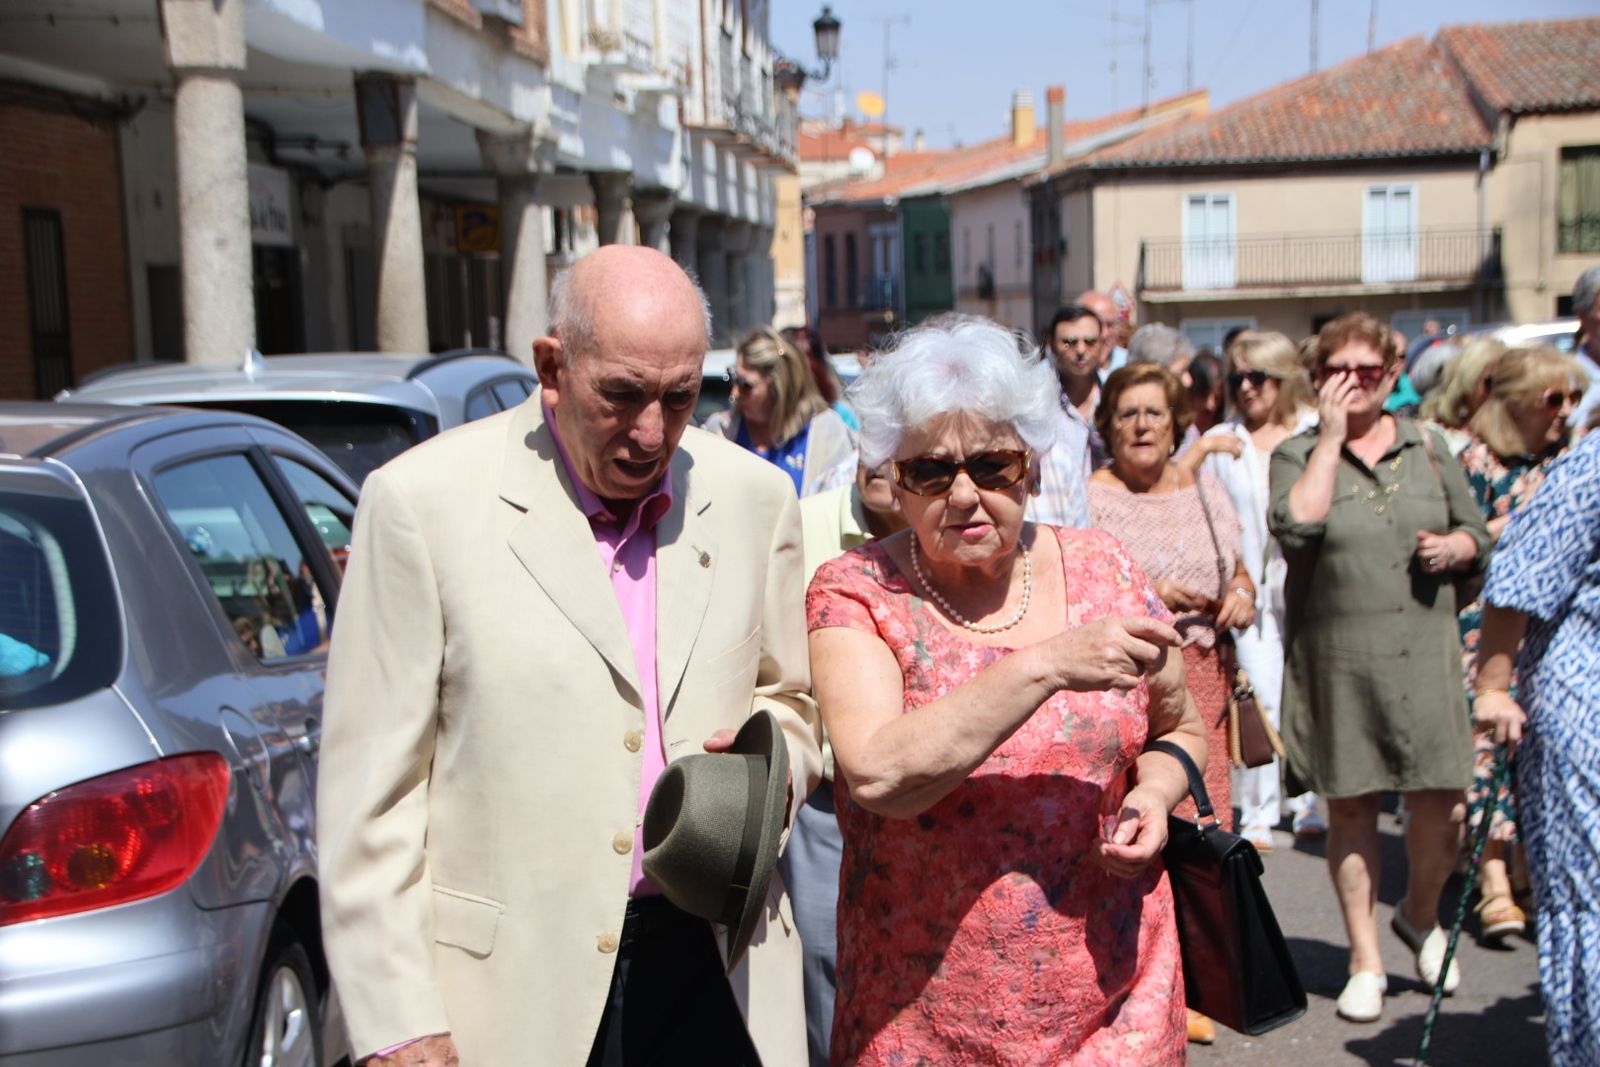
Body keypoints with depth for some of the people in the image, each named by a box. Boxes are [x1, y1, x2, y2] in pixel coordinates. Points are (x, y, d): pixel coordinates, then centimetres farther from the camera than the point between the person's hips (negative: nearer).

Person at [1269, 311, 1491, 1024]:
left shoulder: (1428, 448, 12)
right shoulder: (1298, 454, 2)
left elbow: (1476, 530, 19)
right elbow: (1295, 527, -18)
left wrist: (1456, 547, -5)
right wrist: (1331, 436, -13)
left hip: (1425, 652, 2)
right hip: (1337, 661, -2)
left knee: (1443, 806, -1)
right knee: (1350, 809, 6)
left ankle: (1419, 916, 30)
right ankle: (1365, 961, 20)